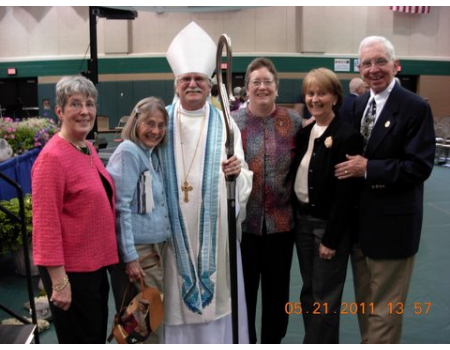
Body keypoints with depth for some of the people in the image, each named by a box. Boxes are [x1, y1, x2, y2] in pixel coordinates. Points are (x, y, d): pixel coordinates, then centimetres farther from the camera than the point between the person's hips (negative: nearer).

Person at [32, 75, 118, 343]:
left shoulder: (88, 149, 6)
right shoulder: (53, 157, -20)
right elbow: (46, 224, -22)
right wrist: (59, 281, -22)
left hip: (96, 264, 8)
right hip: (71, 271, -8)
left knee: (97, 338, 24)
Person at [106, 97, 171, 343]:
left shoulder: (152, 153, 10)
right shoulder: (128, 152, -15)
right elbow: (121, 208, -19)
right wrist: (129, 257, -20)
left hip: (156, 245, 8)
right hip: (137, 248, -8)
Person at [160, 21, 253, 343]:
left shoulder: (224, 122, 2)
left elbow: (244, 178, 1)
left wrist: (237, 172, -21)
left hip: (215, 225, 0)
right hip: (175, 226, 0)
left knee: (217, 289, 8)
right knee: (179, 293, 6)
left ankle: (218, 337, 27)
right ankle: (182, 340, 26)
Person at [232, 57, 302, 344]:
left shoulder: (293, 121, 1)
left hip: (281, 220, 2)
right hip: (243, 220, -1)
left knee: (277, 289, 16)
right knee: (243, 289, 12)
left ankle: (273, 341, 37)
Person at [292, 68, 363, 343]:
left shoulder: (347, 136, -15)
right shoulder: (304, 132, 7)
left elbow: (346, 192, -17)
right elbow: (297, 176, 9)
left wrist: (331, 238, -17)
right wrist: (297, 217, 4)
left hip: (330, 224, -7)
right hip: (303, 220, 7)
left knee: (325, 297, 4)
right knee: (309, 292, 17)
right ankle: (312, 342, 34)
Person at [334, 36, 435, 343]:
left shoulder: (415, 107, -12)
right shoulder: (358, 104, 8)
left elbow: (420, 167, -18)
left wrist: (368, 168, -22)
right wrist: (351, 166, -6)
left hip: (392, 224, -6)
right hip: (359, 220, 7)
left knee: (385, 309, 7)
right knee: (364, 303, 21)